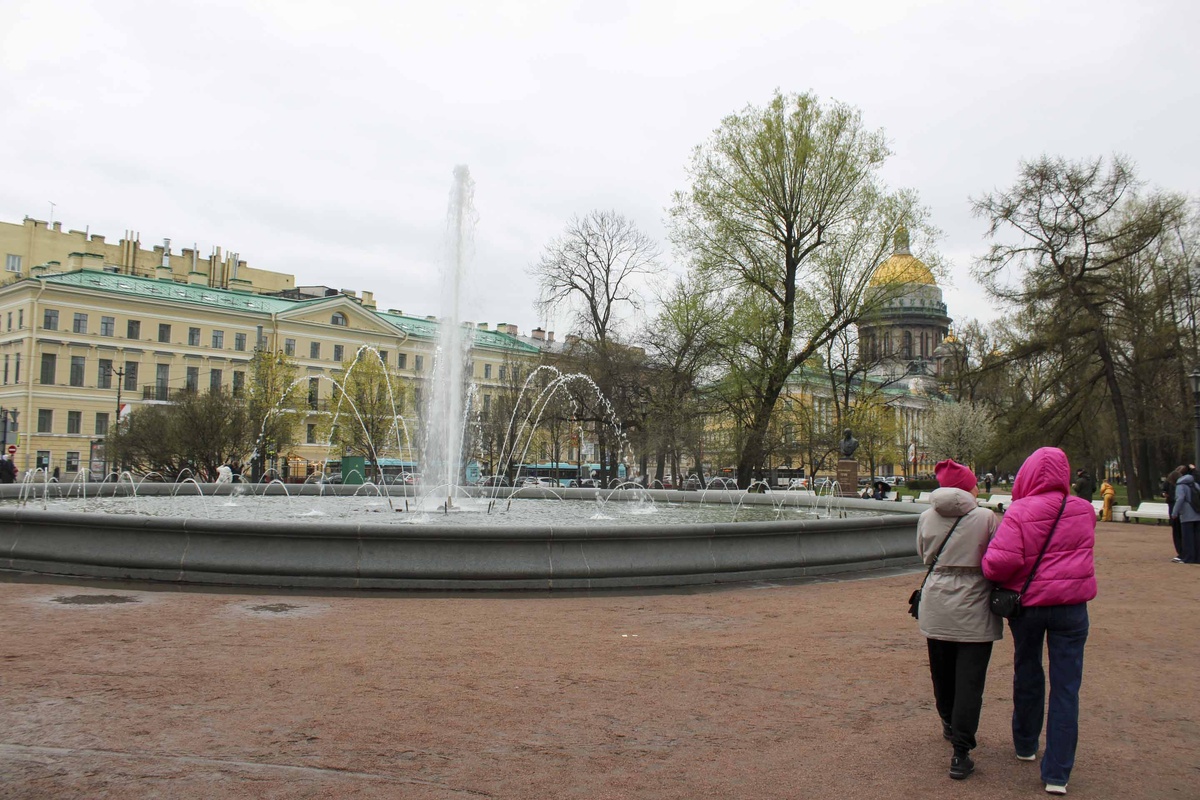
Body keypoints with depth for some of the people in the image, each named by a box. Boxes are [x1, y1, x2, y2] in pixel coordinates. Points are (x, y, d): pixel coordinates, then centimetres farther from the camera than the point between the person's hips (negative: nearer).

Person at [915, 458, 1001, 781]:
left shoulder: (927, 517, -2)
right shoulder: (985, 518, -12)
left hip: (936, 607, 4)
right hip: (973, 610, -4)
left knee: (942, 675, 20)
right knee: (969, 681, 1)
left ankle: (950, 726, 40)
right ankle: (960, 753, 0)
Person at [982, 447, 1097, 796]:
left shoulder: (1019, 513, -16)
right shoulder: (1084, 511, -3)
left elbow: (1001, 561, -24)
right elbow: (1078, 551, 13)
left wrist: (992, 574, -4)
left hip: (1027, 604, -1)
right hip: (1071, 606, 1)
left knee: (1027, 675, 19)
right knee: (1065, 688, 4)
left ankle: (1026, 745, 36)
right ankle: (1057, 774, 4)